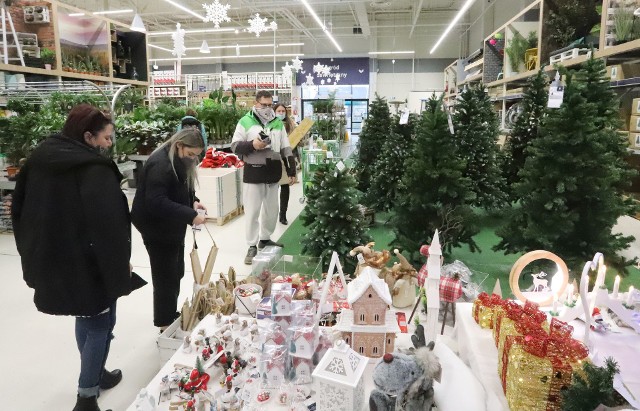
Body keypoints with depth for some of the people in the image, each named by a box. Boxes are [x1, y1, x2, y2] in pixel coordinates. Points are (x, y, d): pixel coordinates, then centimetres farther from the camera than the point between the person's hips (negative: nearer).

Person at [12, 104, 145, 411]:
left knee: (85, 317, 24)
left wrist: (35, 253, 20)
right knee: (100, 324, 8)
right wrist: (121, 265, -14)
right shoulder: (96, 170, -22)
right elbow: (109, 226, -25)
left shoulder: (39, 161, 4)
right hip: (89, 263, -8)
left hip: (53, 259, 8)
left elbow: (20, 210, 12)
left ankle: (95, 374, 41)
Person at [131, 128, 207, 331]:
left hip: (172, 227, 10)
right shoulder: (160, 164, -25)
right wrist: (190, 215, -33)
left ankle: (171, 315, 34)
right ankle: (166, 325, 14)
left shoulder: (180, 161, 6)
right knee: (165, 277, 0)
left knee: (176, 273, 18)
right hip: (157, 229, -9)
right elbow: (156, 203, -32)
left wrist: (193, 201, -3)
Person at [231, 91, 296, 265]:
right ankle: (252, 246, 7)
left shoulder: (278, 123, 12)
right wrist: (252, 145, -19)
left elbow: (286, 149, 12)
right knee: (252, 211, -2)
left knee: (272, 209, 13)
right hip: (253, 173, -4)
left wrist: (291, 170, 6)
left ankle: (265, 239, 30)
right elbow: (235, 146, -3)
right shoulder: (245, 122, -1)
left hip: (273, 173, 5)